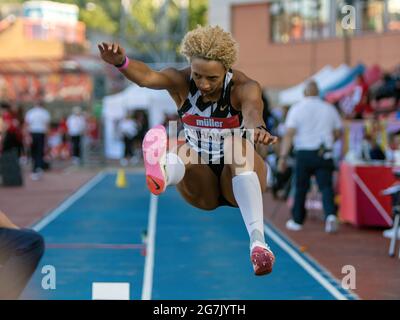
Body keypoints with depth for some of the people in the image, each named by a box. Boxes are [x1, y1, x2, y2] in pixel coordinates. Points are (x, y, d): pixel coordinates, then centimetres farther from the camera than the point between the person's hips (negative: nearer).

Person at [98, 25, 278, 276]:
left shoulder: (244, 87, -13)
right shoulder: (181, 83, -7)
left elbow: (252, 111, -38)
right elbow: (146, 77, -29)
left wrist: (258, 128, -62)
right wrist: (121, 61, -51)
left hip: (238, 180, -2)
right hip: (202, 186, 2)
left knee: (238, 144, -34)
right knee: (183, 149, -29)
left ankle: (257, 240, -51)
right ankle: (161, 175, -67)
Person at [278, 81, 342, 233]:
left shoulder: (296, 109, -1)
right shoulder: (329, 108, 7)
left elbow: (289, 134, -9)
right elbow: (338, 133, 12)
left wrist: (283, 157, -10)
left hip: (304, 153, -1)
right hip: (325, 154, 1)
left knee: (301, 188, 10)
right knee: (326, 186, 0)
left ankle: (297, 220, 20)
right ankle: (330, 215, -21)